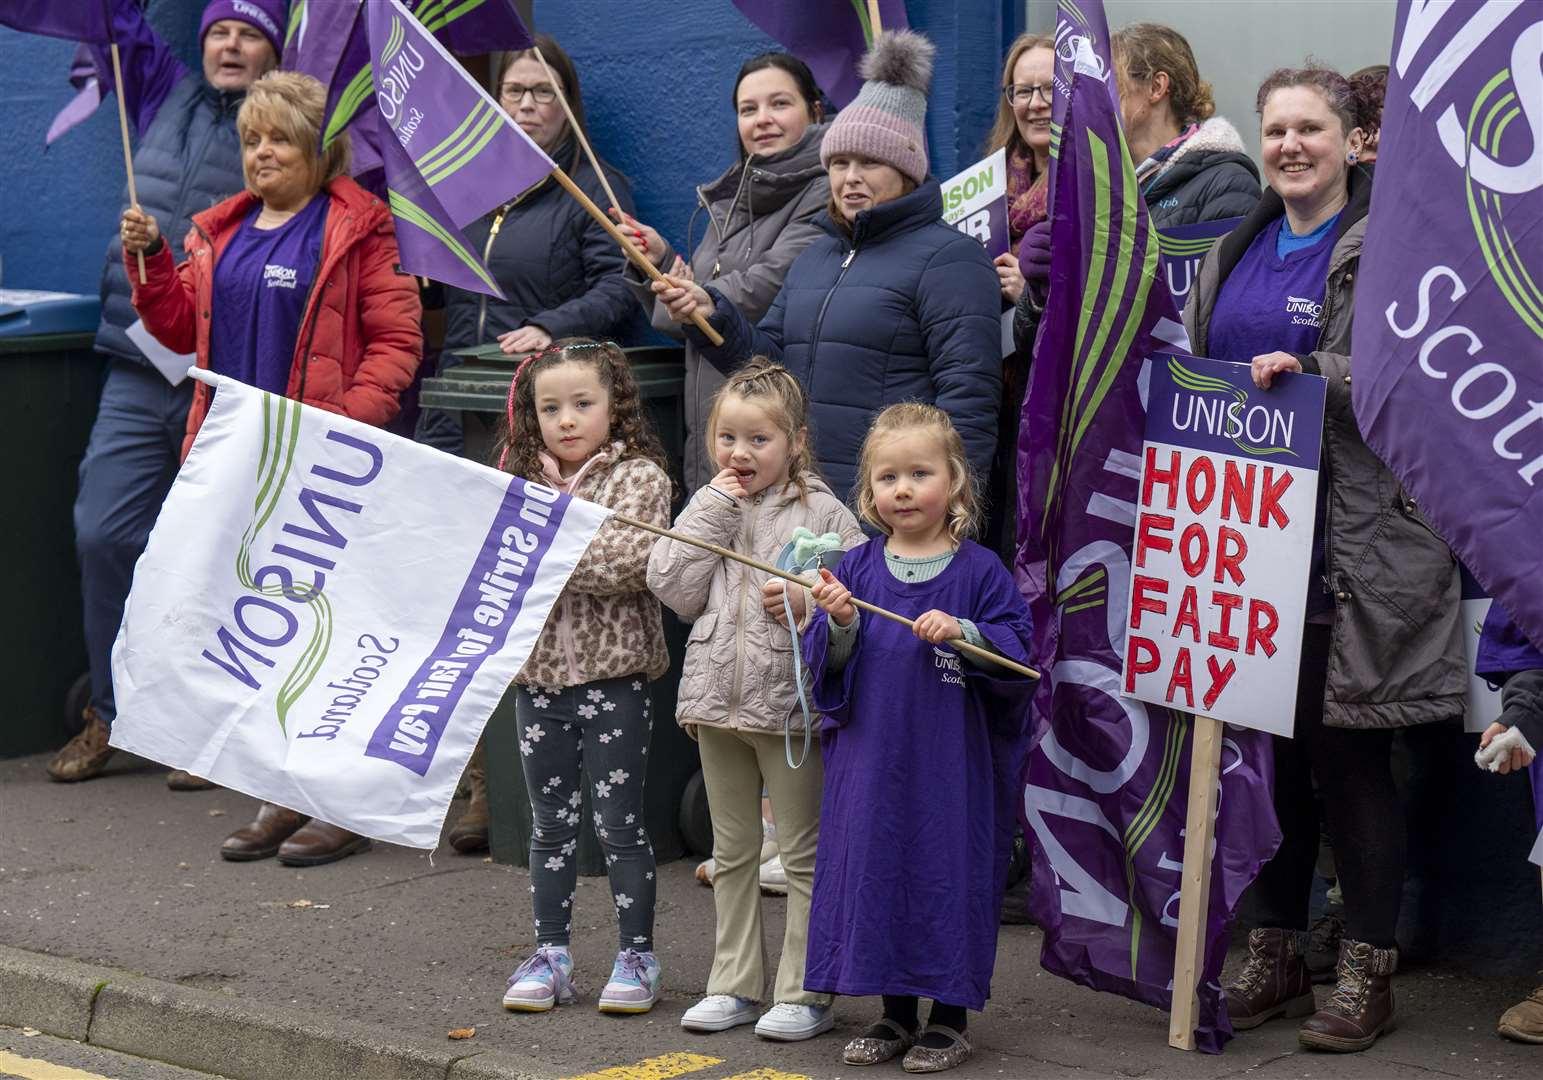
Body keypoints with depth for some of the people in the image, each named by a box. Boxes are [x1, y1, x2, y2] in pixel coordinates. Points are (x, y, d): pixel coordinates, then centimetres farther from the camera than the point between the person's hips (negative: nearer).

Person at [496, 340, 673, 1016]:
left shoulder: (639, 477, -5)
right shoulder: (525, 482, 11)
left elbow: (630, 563, -19)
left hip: (612, 675, -5)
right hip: (538, 674, 5)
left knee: (619, 824, 1)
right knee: (550, 825, 11)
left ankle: (637, 957, 10)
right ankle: (550, 956, 18)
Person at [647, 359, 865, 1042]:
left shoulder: (822, 513, -4)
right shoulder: (709, 510, 8)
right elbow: (674, 590, -3)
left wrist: (808, 604, -23)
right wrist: (711, 512, -7)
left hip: (791, 702, -5)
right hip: (718, 700, 5)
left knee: (803, 854, 2)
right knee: (731, 852, 14)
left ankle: (804, 994, 9)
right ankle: (734, 985, 24)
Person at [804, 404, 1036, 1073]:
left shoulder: (979, 572, -3)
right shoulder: (858, 568, 5)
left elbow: (1017, 654, -7)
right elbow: (827, 665, 5)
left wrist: (964, 633, -21)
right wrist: (840, 623, -14)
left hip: (952, 763, -3)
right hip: (872, 759, 3)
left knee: (948, 873, 2)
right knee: (875, 869, 8)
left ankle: (950, 1016, 17)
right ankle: (895, 1013, 23)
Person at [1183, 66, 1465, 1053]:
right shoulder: (1238, 250, 16)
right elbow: (1198, 371, 25)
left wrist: (1310, 370, -23)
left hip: (1349, 553, -6)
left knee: (1348, 758, -1)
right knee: (1267, 756, 11)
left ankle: (1369, 973, 10)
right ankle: (1277, 955, 23)